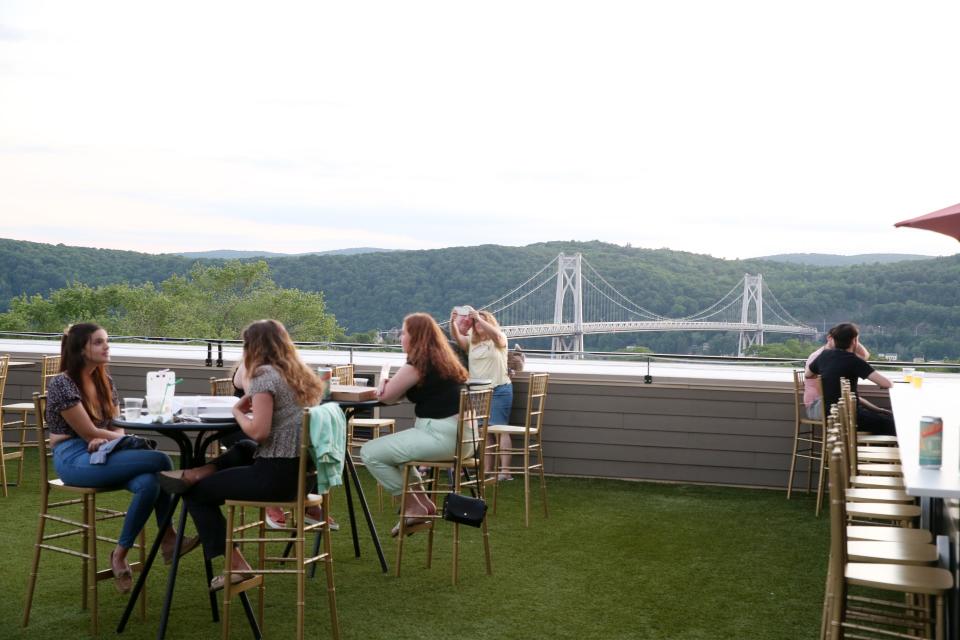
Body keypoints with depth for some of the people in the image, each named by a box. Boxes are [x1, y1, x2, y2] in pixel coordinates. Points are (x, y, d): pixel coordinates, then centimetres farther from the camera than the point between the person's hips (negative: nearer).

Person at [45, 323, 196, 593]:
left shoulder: (105, 381, 13)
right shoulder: (61, 384, -9)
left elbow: (116, 427, 12)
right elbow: (89, 432, -12)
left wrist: (106, 440, -12)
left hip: (101, 453, 7)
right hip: (74, 460, -7)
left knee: (148, 483, -27)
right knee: (160, 461, -25)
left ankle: (120, 555, -14)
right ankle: (168, 540, -13)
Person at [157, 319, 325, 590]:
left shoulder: (265, 374, -12)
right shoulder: (301, 375, 13)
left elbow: (258, 431, -19)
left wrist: (238, 411, -1)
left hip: (278, 475, -9)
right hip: (303, 470, 9)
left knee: (196, 492, 10)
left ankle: (236, 566, 7)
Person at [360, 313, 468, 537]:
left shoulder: (418, 365, -13)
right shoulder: (443, 360, 16)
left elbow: (386, 395, -8)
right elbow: (400, 392, 19)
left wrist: (383, 379, 13)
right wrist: (391, 384, -2)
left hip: (438, 434, -10)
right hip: (453, 433, 10)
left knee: (369, 452, -6)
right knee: (390, 447, 30)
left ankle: (413, 507, 3)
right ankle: (422, 500, 24)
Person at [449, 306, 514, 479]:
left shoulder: (498, 340, 2)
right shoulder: (471, 341, 12)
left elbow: (497, 335, -22)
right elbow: (457, 338, -5)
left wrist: (479, 317, -26)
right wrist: (453, 323, -25)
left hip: (498, 390, -5)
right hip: (478, 392, 5)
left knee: (500, 429, -8)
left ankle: (505, 470, -10)